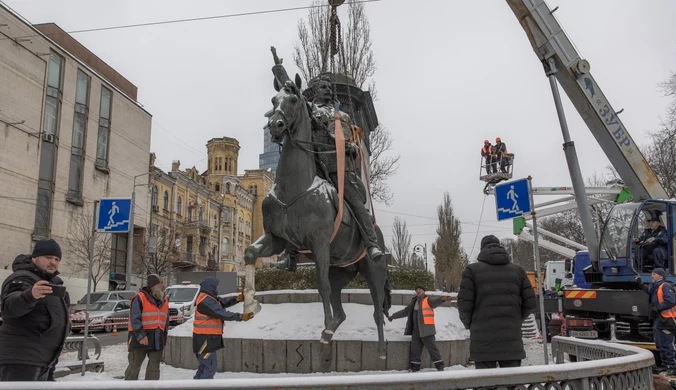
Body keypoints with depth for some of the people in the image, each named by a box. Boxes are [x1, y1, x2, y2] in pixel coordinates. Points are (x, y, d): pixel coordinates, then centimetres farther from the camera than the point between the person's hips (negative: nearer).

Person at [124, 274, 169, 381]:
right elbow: (135, 319, -17)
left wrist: (164, 338, 16)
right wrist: (141, 335, -22)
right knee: (134, 365, 4)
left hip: (157, 340, 6)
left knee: (154, 367, 8)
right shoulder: (139, 298, -11)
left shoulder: (164, 301, 12)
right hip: (139, 338, -6)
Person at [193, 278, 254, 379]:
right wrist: (240, 317, -26)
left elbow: (223, 302, 10)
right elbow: (222, 313, -27)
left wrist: (236, 299, -8)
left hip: (207, 338, 11)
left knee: (205, 364, 20)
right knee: (210, 366, -7)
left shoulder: (209, 298, 12)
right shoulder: (206, 301, -22)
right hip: (205, 339, -11)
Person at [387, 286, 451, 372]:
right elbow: (405, 311, 27)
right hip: (415, 331, 6)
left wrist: (442, 298, -49)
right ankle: (414, 369, 18)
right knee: (415, 351, 9)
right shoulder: (414, 302, 16)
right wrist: (394, 316, 31)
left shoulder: (428, 300, -4)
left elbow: (435, 301, -26)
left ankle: (440, 367, 7)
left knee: (432, 349, -2)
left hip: (426, 331, -6)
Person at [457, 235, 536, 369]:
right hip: (512, 337, 3)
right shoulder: (518, 270, 10)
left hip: (483, 339, -3)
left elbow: (464, 304, -5)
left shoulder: (472, 270, 0)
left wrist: (470, 324, 13)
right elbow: (530, 303, 6)